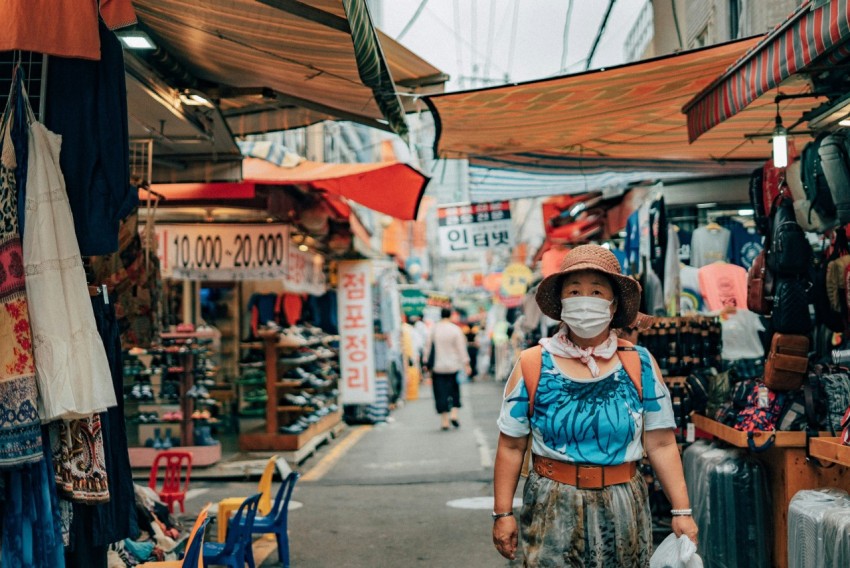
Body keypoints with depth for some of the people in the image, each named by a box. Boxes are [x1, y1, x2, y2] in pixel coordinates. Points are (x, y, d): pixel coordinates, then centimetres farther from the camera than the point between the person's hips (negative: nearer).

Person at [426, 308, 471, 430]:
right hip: (453, 366, -1)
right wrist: (466, 364, 2)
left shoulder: (434, 329, -2)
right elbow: (461, 349, -5)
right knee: (455, 391, 14)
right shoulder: (456, 329, -6)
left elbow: (428, 347, 2)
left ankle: (444, 420, 2)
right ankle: (454, 414, -2)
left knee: (441, 393, 4)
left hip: (437, 367, 1)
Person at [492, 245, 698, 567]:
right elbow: (511, 446, 0)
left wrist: (681, 511, -3)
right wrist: (502, 513, -2)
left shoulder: (639, 365, 1)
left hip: (623, 512, 1)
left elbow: (661, 444, 1)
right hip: (552, 512, -1)